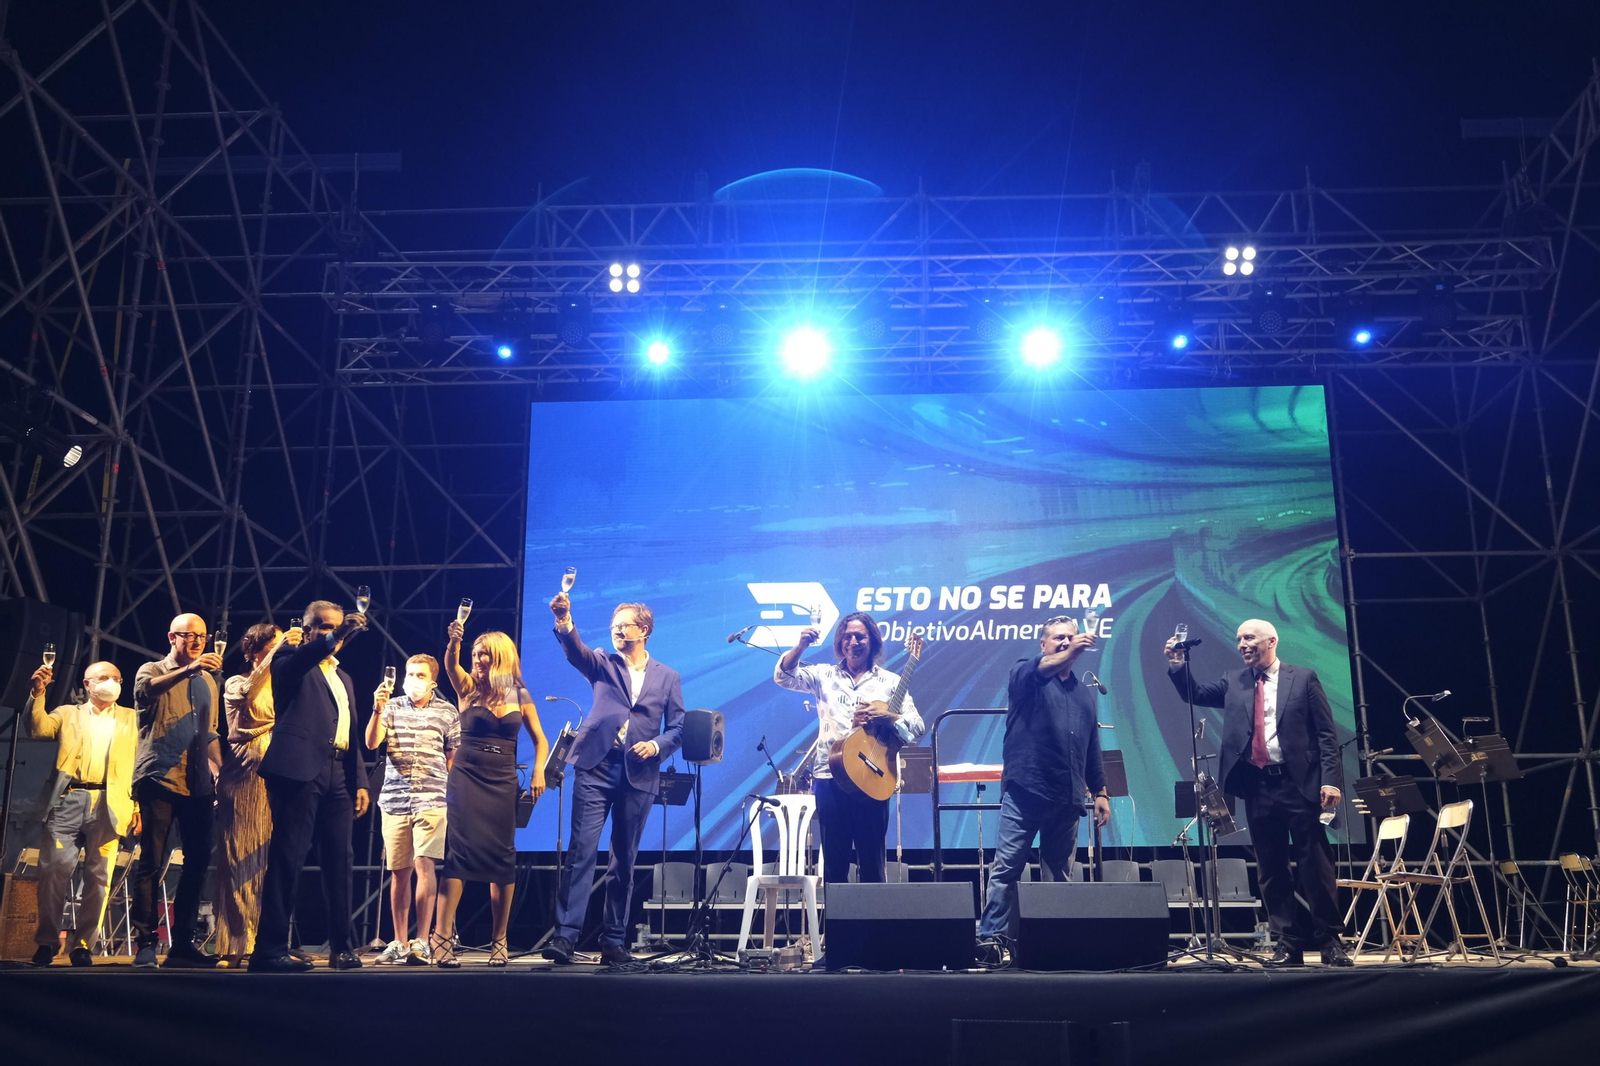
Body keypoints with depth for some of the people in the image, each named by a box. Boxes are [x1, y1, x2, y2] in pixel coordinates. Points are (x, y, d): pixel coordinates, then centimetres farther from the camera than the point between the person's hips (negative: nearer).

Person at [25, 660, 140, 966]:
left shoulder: (132, 718, 18)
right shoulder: (68, 713, 20)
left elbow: (140, 763, 11)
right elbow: (39, 729, 1)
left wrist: (139, 806, 1)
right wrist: (38, 693, -12)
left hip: (108, 805, 0)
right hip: (67, 801, 0)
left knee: (98, 876, -2)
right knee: (54, 869, -7)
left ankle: (83, 945, 3)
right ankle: (47, 941, 3)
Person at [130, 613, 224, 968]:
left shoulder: (208, 680, 19)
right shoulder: (153, 670, 4)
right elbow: (147, 689, -21)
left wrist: (219, 770, 12)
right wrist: (189, 669, -36)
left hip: (198, 783, 5)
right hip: (160, 778, -5)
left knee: (198, 862, 3)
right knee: (152, 862, -6)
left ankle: (182, 942, 9)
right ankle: (145, 943, -2)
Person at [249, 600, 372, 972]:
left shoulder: (343, 678, 24)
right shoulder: (291, 662, 5)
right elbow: (300, 660, -21)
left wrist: (360, 781, 14)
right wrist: (336, 635, -35)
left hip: (338, 776, 7)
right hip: (299, 770, -7)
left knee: (340, 862, 7)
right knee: (287, 859, -8)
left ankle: (342, 947, 14)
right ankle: (270, 949, -5)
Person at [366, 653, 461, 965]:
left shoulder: (448, 712, 6)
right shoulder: (392, 706, 8)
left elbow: (453, 755, 12)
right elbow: (372, 743, -5)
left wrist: (449, 787, 3)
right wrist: (378, 710, -19)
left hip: (431, 801, -2)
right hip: (394, 800, 2)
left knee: (424, 864, -12)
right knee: (398, 871, 6)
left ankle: (421, 942, -9)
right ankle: (399, 942, 16)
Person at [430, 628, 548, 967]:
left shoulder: (519, 695, 6)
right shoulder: (468, 687, 3)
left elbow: (540, 740, 11)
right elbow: (450, 664, -18)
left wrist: (539, 772, -6)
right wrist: (453, 643, -39)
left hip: (502, 782, 2)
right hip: (466, 778, -1)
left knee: (502, 858, 3)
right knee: (459, 852, -12)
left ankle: (499, 940, 12)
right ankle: (443, 937, -13)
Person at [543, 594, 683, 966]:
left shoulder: (667, 677, 13)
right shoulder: (603, 664, 11)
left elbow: (678, 727, 9)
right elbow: (576, 652, -11)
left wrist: (657, 745, -10)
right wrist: (565, 624, -30)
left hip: (639, 776, 1)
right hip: (596, 768, -1)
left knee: (624, 861, 6)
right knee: (581, 851, -9)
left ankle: (612, 941, 13)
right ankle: (565, 936, -10)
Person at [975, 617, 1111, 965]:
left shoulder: (1084, 693, 21)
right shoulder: (1025, 676, 5)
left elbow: (1093, 749, 23)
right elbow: (1039, 669, -21)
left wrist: (1100, 792, 16)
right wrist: (1072, 652, -37)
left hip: (1067, 798, 5)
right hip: (1025, 791, -5)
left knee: (1060, 875, 6)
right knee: (1007, 867, -10)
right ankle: (990, 936, -12)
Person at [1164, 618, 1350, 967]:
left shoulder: (1303, 678, 4)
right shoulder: (1233, 682, 14)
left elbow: (1326, 733, 0)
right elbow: (1194, 693, 6)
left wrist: (1330, 779, -10)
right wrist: (1178, 665, -11)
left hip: (1299, 782, -4)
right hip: (1257, 786, 4)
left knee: (1315, 865, 0)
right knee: (1271, 870, 6)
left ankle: (1330, 941, 9)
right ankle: (1288, 945, 11)